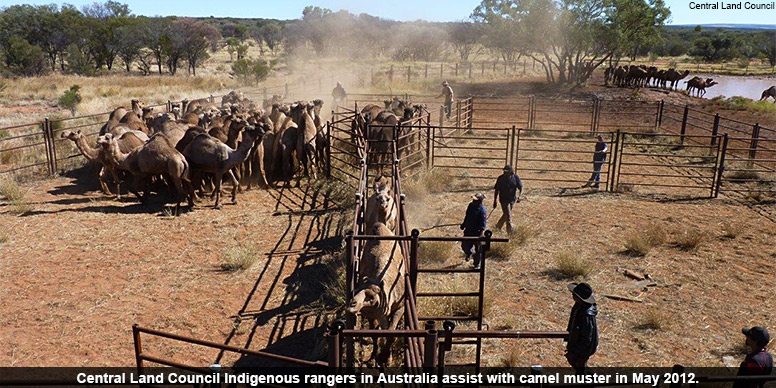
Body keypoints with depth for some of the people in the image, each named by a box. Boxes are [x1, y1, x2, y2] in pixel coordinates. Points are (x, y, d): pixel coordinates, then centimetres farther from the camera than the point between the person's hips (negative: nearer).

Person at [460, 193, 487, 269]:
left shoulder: (482, 210, -20)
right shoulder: (471, 205, 1)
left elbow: (483, 223, -22)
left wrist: (481, 231, -32)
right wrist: (463, 225, 21)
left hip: (477, 231, -6)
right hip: (468, 230, 6)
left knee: (478, 250, 4)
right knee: (464, 245, 15)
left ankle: (477, 265, 21)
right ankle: (469, 253, 50)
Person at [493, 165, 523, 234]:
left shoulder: (516, 177, -6)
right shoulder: (501, 178, -11)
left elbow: (521, 187, -2)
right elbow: (496, 190, -3)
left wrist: (519, 196, -21)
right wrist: (495, 201, -3)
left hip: (512, 200, 3)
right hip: (504, 200, -3)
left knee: (506, 214, 18)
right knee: (508, 217, -5)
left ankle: (498, 226, 40)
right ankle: (510, 232, 3)